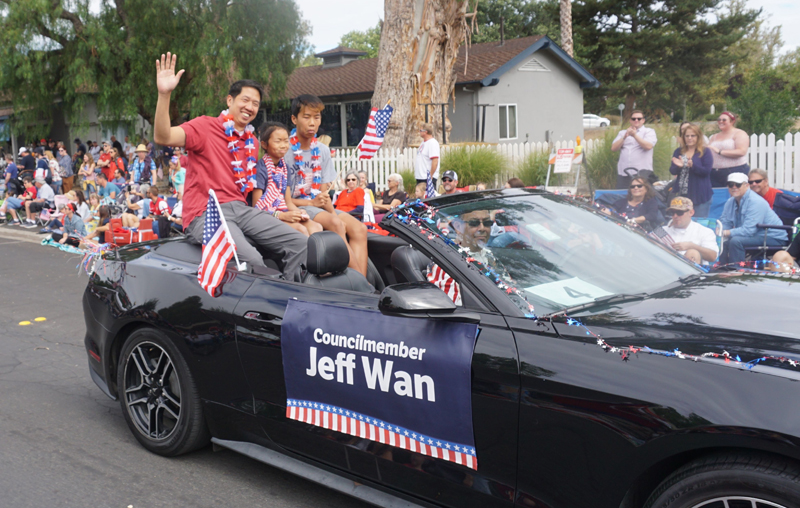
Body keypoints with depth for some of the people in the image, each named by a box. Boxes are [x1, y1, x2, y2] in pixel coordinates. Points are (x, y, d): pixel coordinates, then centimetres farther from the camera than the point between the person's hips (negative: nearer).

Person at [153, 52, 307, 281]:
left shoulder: (251, 141, 18)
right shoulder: (205, 126, -3)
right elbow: (163, 137, -19)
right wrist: (164, 94, -32)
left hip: (240, 209, 7)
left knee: (300, 244, -10)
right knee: (251, 260, -33)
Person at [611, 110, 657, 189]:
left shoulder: (649, 131, 9)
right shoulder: (622, 133, 19)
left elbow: (648, 146, -9)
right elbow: (613, 148, 7)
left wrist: (635, 135, -16)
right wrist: (624, 137, -6)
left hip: (642, 172, -3)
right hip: (623, 172, 3)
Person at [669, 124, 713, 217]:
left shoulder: (705, 152, -2)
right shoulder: (678, 151, 10)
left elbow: (706, 171, -11)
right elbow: (672, 171, 6)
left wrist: (692, 165, -26)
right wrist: (678, 166, -15)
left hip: (700, 195, -4)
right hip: (681, 194, 4)